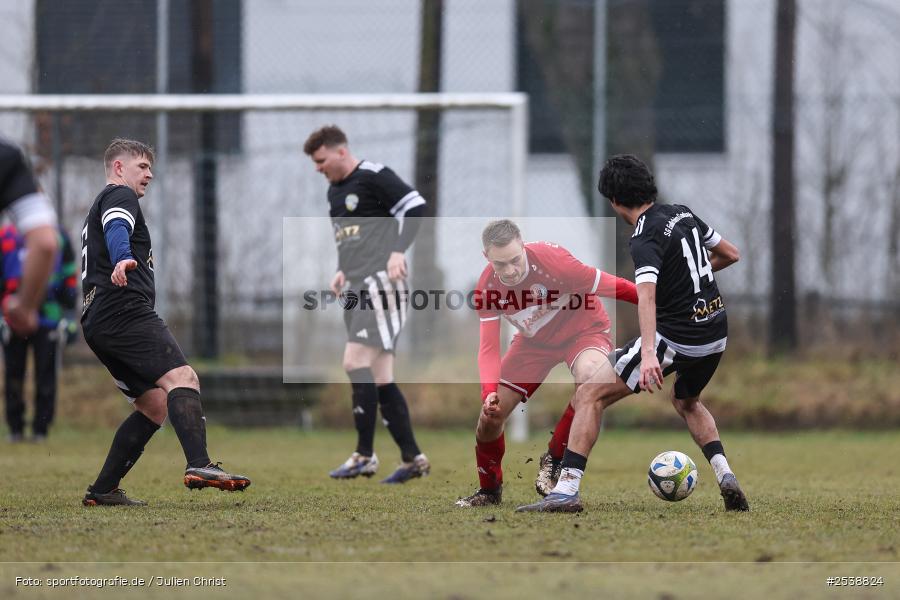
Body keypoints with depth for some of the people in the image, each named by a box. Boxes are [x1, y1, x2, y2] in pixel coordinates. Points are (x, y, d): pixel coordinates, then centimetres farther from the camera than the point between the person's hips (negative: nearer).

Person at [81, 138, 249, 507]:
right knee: (181, 378, -25)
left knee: (154, 406, 10)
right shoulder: (119, 196, 3)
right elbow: (117, 229, -20)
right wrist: (123, 259, -41)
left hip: (97, 323, 10)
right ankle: (199, 466, -45)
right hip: (126, 310, -10)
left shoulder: (97, 209, 34)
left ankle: (102, 490, 6)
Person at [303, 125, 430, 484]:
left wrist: (399, 250, -19)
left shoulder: (373, 177, -7)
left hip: (380, 283, -10)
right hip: (356, 290, 10)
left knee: (355, 363, -17)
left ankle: (364, 456, -14)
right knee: (379, 377, 5)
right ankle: (413, 459, 8)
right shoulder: (334, 192, 20)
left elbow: (416, 206, -13)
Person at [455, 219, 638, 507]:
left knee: (588, 375, -39)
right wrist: (490, 391, -32)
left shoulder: (551, 259, -34)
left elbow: (609, 286, -25)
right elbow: (489, 347, -16)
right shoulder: (487, 286, -19)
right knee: (491, 413, -2)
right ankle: (489, 490, 26)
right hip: (535, 341, 4)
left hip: (584, 329, -4)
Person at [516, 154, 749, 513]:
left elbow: (646, 295, -32)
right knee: (687, 402, 35)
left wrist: (648, 354, -44)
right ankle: (725, 476, 16)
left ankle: (566, 490, -12)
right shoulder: (682, 214, 8)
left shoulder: (645, 239, -16)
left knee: (590, 395, -4)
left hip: (675, 338, -8)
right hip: (715, 332, 8)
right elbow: (731, 254, 20)